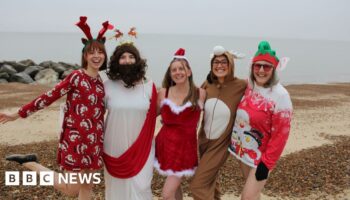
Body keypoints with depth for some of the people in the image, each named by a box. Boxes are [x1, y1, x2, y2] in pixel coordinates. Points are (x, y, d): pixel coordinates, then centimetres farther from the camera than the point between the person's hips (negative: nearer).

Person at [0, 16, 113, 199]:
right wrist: (18, 114, -10)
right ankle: (30, 164, 13)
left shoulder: (100, 82, 8)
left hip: (93, 141, 7)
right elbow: (49, 97, -11)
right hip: (76, 140, -7)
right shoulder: (76, 76, -12)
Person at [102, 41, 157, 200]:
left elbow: (152, 116, 6)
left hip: (141, 147, 0)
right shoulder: (108, 86, -3)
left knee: (139, 187, 3)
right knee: (117, 186, 13)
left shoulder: (149, 86, -2)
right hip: (115, 147, 0)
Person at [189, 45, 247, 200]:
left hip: (220, 145, -5)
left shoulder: (240, 86, -17)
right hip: (203, 141, 5)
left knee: (197, 186, -7)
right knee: (209, 181, 26)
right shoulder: (207, 85, -4)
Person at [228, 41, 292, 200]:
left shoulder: (280, 95, -20)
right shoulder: (248, 86, -2)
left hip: (261, 156, -6)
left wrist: (267, 164, -17)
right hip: (242, 150, 6)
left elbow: (280, 135, -19)